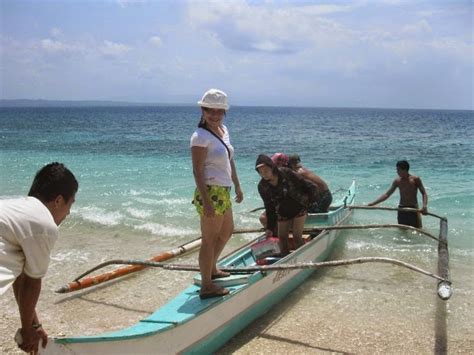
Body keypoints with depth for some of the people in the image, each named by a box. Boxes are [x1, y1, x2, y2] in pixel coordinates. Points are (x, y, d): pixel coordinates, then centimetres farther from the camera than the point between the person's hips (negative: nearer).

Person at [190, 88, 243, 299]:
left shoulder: (223, 130, 10)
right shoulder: (201, 136, -16)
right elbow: (197, 170, -20)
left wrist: (237, 186, 21)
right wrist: (206, 201, -24)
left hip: (224, 191, 10)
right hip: (210, 192, -10)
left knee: (227, 231, 24)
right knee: (209, 239, -1)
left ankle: (211, 269, 42)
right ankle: (206, 286, 10)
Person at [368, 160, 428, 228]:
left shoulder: (415, 179, -7)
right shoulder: (397, 181, 3)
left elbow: (424, 193, -8)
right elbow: (387, 194, 6)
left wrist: (424, 206, -27)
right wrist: (373, 203, 0)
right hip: (401, 210, 4)